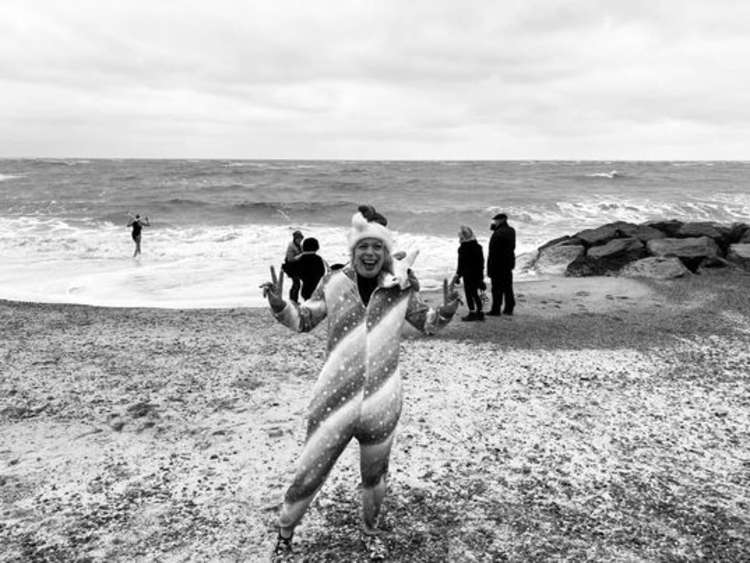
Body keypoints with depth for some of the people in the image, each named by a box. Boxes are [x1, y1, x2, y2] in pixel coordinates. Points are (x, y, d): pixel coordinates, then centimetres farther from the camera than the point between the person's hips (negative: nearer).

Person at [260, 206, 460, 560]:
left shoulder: (400, 288, -4)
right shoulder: (334, 283, -7)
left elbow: (427, 325, 11)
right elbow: (302, 321, 4)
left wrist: (446, 311, -10)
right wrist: (279, 304, -14)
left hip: (381, 404, 1)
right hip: (335, 401, -1)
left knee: (374, 477, 20)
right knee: (307, 477, 8)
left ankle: (370, 532, 48)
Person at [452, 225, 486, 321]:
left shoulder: (463, 248, -15)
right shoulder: (478, 246, 6)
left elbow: (461, 263, -13)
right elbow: (481, 261, 11)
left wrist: (458, 275, -3)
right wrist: (481, 275, 18)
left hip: (468, 275, -7)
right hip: (477, 274, 7)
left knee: (469, 294, 2)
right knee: (475, 294, 15)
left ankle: (472, 313, 5)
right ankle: (479, 312, 18)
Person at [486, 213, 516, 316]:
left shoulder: (497, 234, -19)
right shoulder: (511, 231, 7)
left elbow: (493, 252, -20)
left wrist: (489, 268, -16)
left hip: (498, 265, -8)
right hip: (509, 263, 8)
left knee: (497, 288, -1)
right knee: (508, 287, 14)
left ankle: (496, 309, 3)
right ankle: (509, 308, 19)